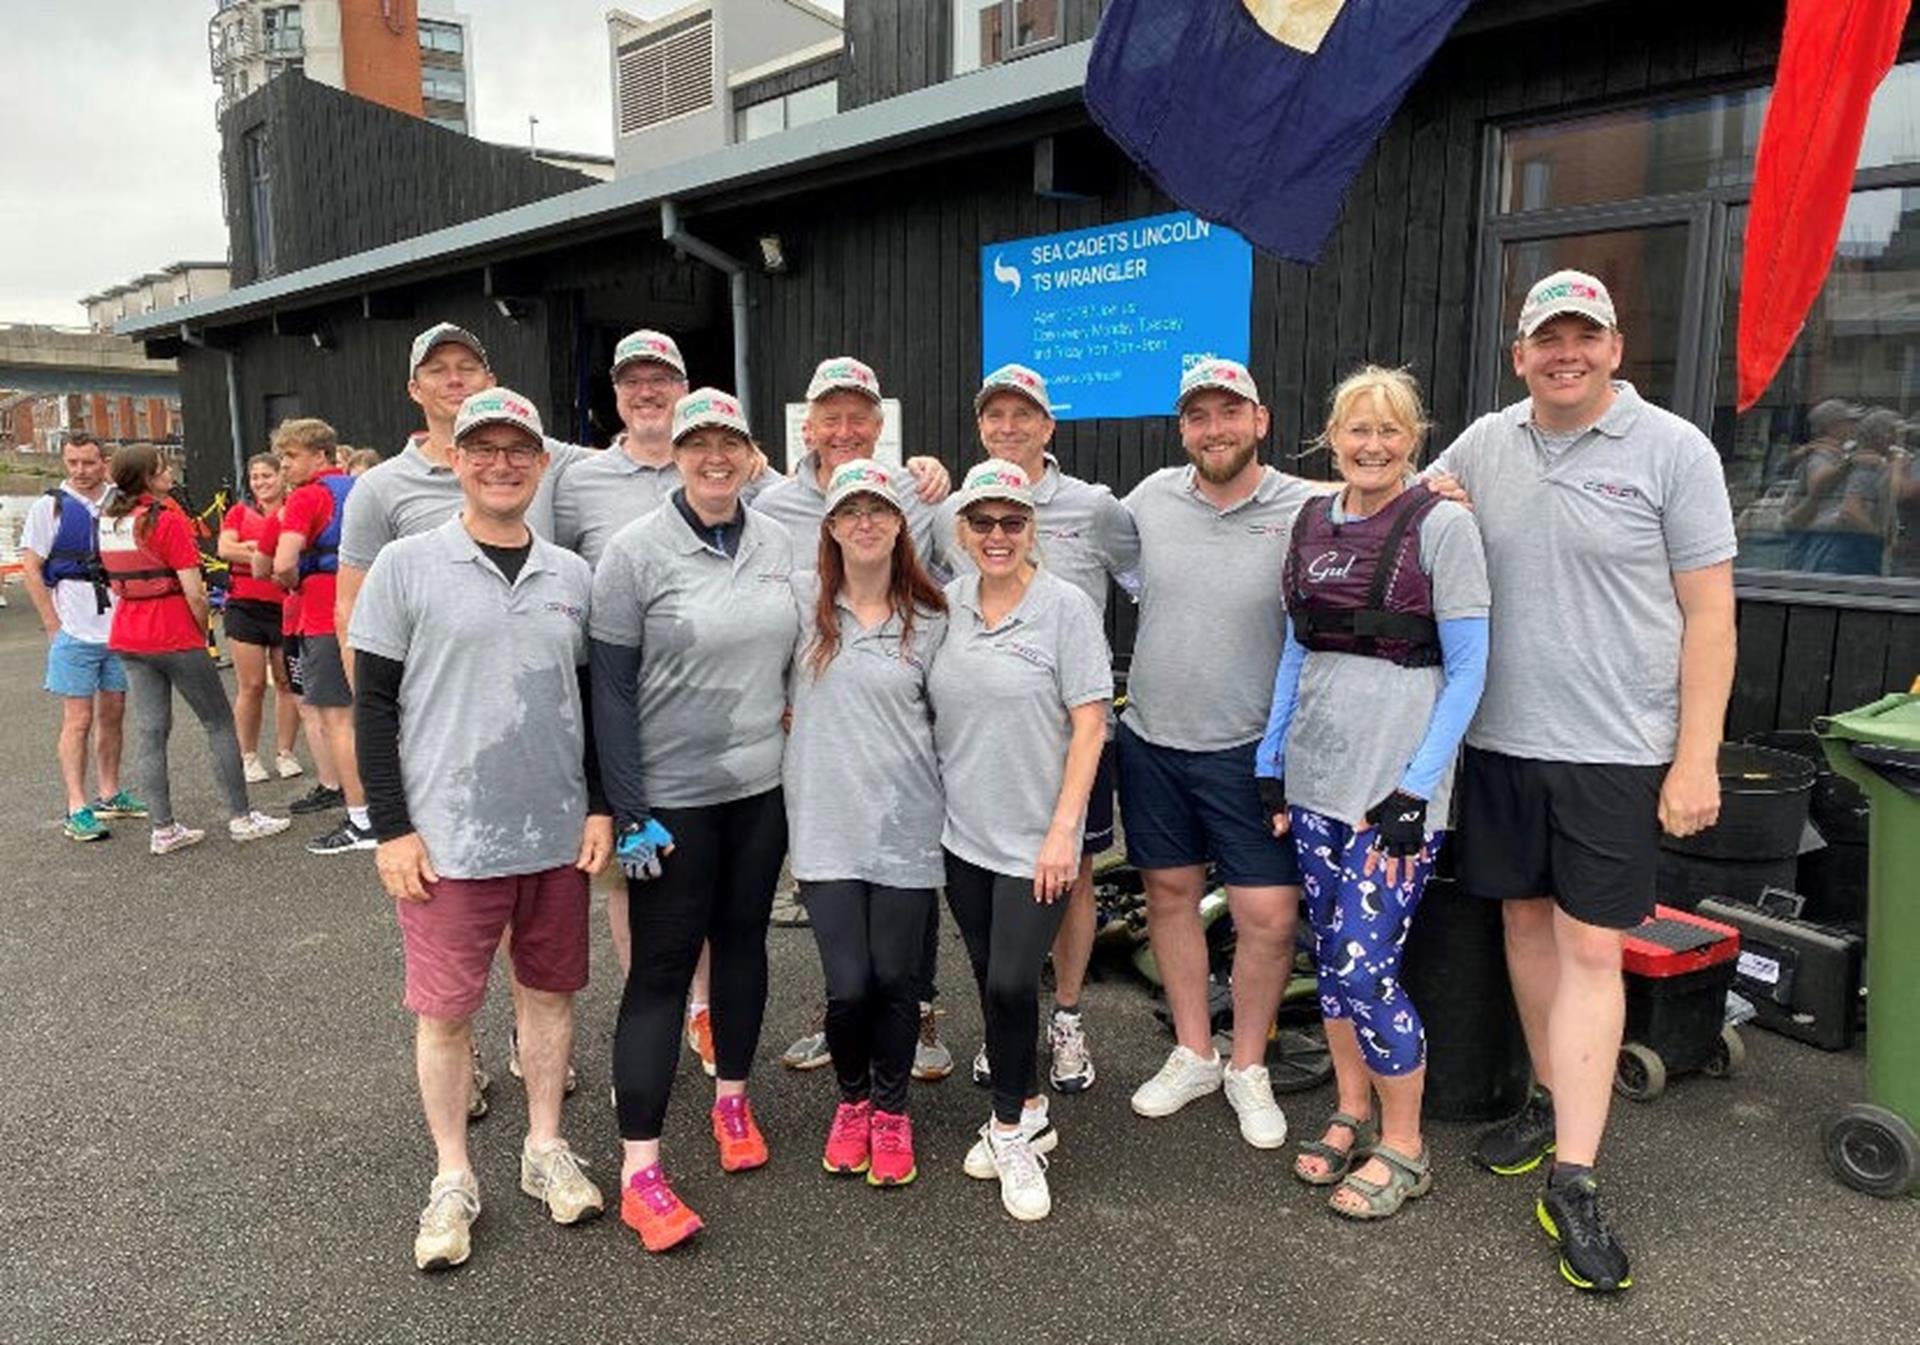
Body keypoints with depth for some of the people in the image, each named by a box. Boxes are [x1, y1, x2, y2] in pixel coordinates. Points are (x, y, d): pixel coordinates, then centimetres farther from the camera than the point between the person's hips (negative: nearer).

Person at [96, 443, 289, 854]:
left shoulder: (107, 520, 6)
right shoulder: (166, 519, -15)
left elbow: (116, 581, 14)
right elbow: (194, 592, -17)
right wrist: (203, 631, -1)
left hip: (128, 638, 7)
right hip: (174, 637, -7)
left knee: (149, 731, 7)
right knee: (219, 723, 5)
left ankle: (163, 829, 10)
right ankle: (241, 817, 9)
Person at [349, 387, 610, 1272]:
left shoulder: (572, 576, 6)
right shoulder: (407, 567, -4)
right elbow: (375, 706, -3)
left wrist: (601, 806, 5)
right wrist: (391, 827, -7)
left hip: (558, 833, 3)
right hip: (446, 836, -3)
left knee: (549, 990, 14)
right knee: (445, 1007, 7)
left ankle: (546, 1150, 31)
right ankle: (452, 1178, 25)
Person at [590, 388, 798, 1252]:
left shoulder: (778, 542, 3)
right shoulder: (635, 551, -11)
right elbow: (611, 689, -11)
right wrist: (629, 811, -14)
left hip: (763, 788, 5)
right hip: (672, 796, -5)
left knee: (743, 941, 16)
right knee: (661, 966, 0)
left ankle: (731, 1098, 37)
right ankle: (638, 1168, 9)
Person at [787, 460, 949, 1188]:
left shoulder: (929, 619, 4)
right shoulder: (801, 598, -1)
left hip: (906, 828, 1)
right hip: (826, 828, -1)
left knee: (896, 981, 6)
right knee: (849, 986, -3)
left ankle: (891, 1113, 32)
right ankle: (852, 1101, 28)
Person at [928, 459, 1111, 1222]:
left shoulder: (1066, 607, -9)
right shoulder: (946, 605, 4)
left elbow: (1089, 724, -11)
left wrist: (1063, 829, -15)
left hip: (1036, 838, -5)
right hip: (963, 835, 5)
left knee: (1011, 982, -8)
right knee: (991, 980, 14)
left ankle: (1012, 1129, 15)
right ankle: (1026, 1115, 33)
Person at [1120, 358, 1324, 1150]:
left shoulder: (1309, 511, -10)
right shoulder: (1152, 497, 1)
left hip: (1249, 750, -3)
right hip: (1152, 739, 4)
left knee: (1269, 915, -1)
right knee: (1170, 893, 13)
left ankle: (1248, 1069, 23)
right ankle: (1193, 1055, 32)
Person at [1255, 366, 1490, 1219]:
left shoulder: (1441, 525, -7)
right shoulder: (1310, 523, 9)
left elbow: (1468, 670, -8)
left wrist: (1414, 789, -14)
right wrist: (1270, 762, 10)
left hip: (1394, 782, -5)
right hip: (1313, 773, 6)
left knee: (1365, 968, -5)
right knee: (1329, 954, 12)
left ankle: (1403, 1148, 16)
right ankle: (1352, 1117, 31)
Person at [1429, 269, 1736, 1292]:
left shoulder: (1673, 449, -5)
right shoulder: (1484, 444, 6)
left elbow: (1709, 612, -6)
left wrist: (1696, 759, -10)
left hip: (1615, 751, -4)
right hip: (1499, 740, 4)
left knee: (1591, 949, -1)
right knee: (1526, 919, 14)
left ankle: (1572, 1183, 5)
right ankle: (1552, 1101, 33)